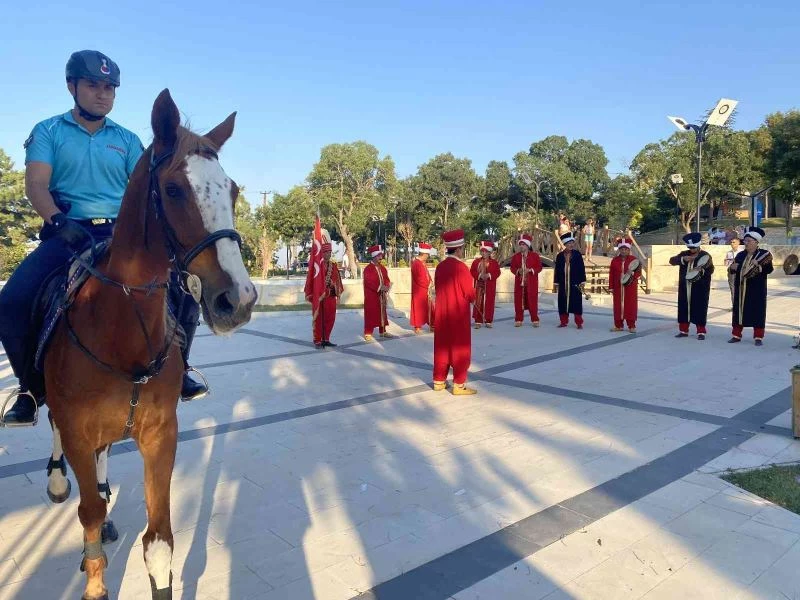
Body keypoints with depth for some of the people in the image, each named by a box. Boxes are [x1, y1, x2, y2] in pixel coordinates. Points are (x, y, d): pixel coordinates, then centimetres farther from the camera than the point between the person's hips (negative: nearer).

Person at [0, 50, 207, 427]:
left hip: (120, 234, 2)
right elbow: (35, 186, -3)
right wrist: (58, 221, -22)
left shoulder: (127, 140, 14)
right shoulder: (48, 131, 8)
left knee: (183, 289, -17)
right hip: (68, 232, -1)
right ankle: (32, 387, 1)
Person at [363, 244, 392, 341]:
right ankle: (368, 333, -2)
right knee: (371, 313, -6)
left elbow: (386, 279, 12)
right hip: (371, 295, -7)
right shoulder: (368, 269, -12)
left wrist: (387, 286, -9)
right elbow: (368, 282, -20)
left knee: (382, 312, 13)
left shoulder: (382, 268, 12)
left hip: (381, 295, 7)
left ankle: (383, 331, 23)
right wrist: (380, 287, -25)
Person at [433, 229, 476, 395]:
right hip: (458, 314, -7)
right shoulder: (461, 267, -17)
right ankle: (459, 385, 6)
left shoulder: (440, 266, 4)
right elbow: (470, 293, -14)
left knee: (442, 347, 13)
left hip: (442, 313, 7)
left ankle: (439, 381, 21)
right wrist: (474, 298, 6)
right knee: (460, 349, 1)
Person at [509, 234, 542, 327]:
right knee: (519, 300, 1)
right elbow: (512, 268, 8)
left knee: (532, 300, -1)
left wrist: (530, 270, -16)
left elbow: (539, 267, -1)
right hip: (519, 282, 2)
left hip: (531, 282, -2)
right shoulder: (515, 256, 9)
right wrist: (518, 271, -12)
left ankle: (535, 320, 7)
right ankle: (518, 320, 8)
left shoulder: (535, 255, 2)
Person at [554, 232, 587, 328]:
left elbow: (582, 269, 1)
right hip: (563, 283, 2)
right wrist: (557, 283, 5)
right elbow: (557, 270, 8)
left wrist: (582, 281, -4)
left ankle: (579, 323, 6)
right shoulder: (559, 256, 5)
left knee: (576, 303, -1)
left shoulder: (577, 254, 1)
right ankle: (564, 321, 16)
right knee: (563, 302, 4)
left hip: (575, 283, -2)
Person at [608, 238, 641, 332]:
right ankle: (618, 325, 14)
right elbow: (611, 274, 5)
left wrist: (632, 273, -23)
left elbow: (639, 272, -1)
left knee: (631, 306, 1)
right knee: (618, 305, 5)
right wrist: (611, 287, 1)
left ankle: (631, 326, 9)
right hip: (618, 287, 2)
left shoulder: (634, 260, 0)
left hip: (630, 287, -2)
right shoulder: (614, 260, 5)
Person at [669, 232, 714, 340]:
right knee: (683, 308, 7)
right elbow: (672, 261, -1)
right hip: (685, 287, 4)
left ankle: (701, 332, 7)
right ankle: (683, 330, 17)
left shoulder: (705, 255, 0)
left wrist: (702, 270, -25)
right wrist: (683, 259, -17)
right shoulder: (684, 254, 10)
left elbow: (711, 270, -5)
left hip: (700, 288, -4)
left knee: (700, 309, -2)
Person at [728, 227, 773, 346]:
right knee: (738, 310, 7)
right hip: (740, 289, 4)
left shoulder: (764, 254, -2)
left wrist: (758, 266, -27)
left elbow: (769, 269, -12)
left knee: (757, 312, 0)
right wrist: (732, 267, -6)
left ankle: (758, 337, 8)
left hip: (756, 290, -4)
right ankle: (736, 335, 16)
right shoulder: (740, 255, 12)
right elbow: (732, 270, 15)